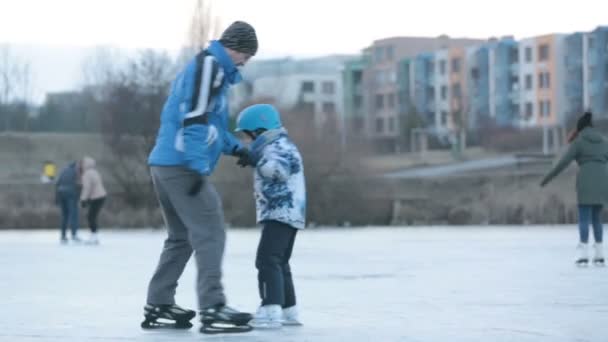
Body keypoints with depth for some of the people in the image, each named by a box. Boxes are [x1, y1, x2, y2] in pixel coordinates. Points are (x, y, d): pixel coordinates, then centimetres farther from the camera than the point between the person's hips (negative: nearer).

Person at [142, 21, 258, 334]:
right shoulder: (210, 64, -8)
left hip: (164, 163, 10)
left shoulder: (209, 68, 24)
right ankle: (212, 309, -17)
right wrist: (199, 166, -22)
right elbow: (194, 119, -19)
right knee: (210, 232, -12)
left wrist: (235, 148, 19)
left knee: (181, 236, 16)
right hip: (182, 165, -10)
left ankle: (158, 306, 18)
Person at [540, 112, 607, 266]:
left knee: (584, 219, -1)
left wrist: (547, 178, -1)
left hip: (586, 183, -5)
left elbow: (563, 162, -7)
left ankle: (584, 256, -8)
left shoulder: (578, 142, 0)